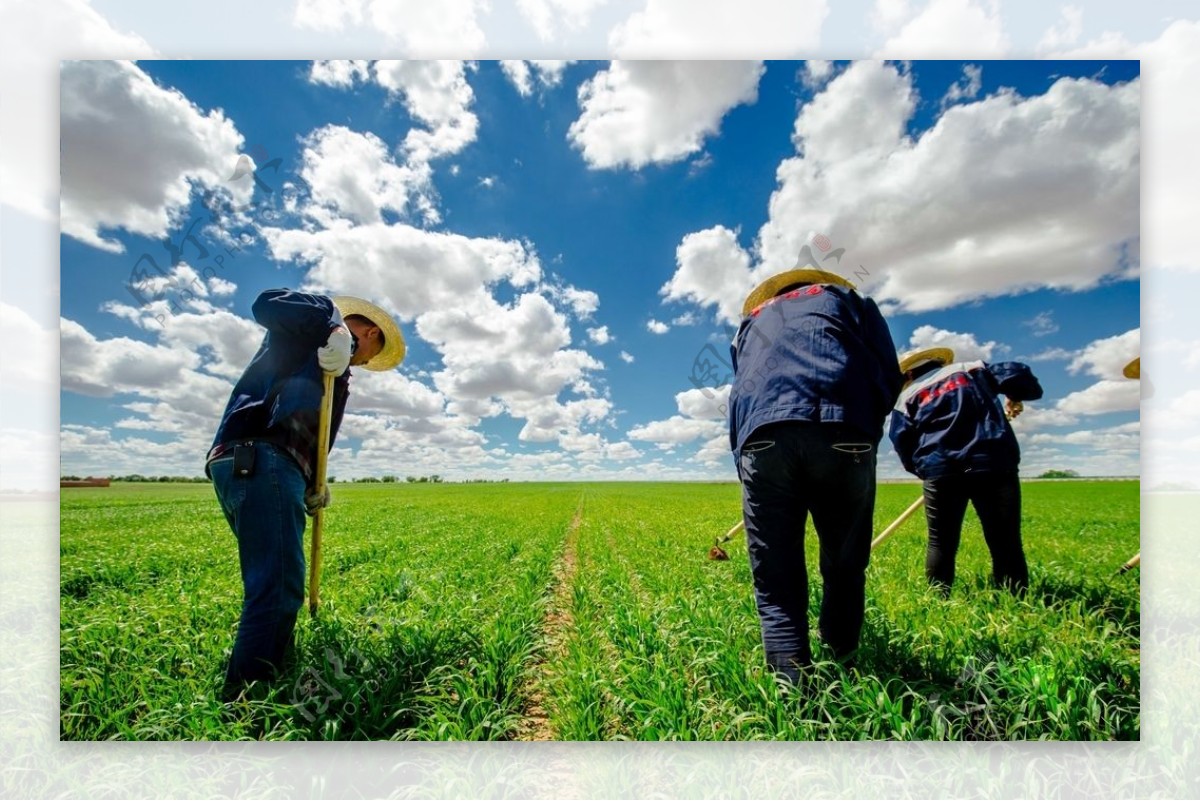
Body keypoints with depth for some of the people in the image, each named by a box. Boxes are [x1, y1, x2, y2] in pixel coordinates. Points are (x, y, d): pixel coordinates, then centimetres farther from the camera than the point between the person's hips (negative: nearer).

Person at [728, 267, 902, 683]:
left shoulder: (751, 320, 38)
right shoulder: (848, 298, 32)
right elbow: (889, 374, 18)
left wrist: (745, 462, 37)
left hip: (761, 437, 1)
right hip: (844, 433, 0)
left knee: (775, 581, 8)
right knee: (845, 568, 18)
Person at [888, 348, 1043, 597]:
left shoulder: (909, 395, 18)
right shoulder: (973, 369, 24)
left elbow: (902, 443, 9)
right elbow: (1017, 374, 10)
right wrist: (1016, 398, 30)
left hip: (941, 471, 0)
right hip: (994, 464, 1)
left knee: (940, 544, 9)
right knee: (1006, 542, 6)